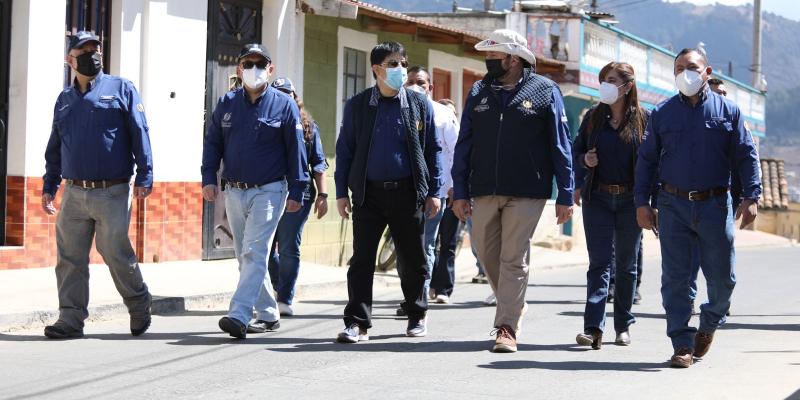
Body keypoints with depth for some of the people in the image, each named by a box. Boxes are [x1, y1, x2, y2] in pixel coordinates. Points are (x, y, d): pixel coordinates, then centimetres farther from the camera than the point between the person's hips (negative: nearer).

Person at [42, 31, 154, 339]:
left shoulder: (121, 89, 4)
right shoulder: (65, 99, 17)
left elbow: (140, 134, -1)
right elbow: (54, 148, 22)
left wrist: (144, 176, -9)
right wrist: (49, 187, 15)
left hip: (113, 193, -4)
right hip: (74, 194, 4)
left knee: (116, 254, -3)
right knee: (69, 258, 1)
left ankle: (139, 306, 20)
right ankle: (71, 319, 7)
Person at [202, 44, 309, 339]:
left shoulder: (284, 105, -2)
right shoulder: (226, 104, 8)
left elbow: (296, 150, -2)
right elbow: (212, 143, 12)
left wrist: (296, 191, -6)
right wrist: (209, 178, -1)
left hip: (269, 191, -5)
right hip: (234, 191, 5)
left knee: (255, 253, -15)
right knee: (245, 256, 10)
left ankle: (238, 316, -24)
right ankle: (268, 315, 21)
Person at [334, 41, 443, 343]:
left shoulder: (419, 105, 4)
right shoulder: (357, 106, 4)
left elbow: (433, 149, 7)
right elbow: (344, 149, 7)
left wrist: (434, 191, 1)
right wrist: (342, 192, 1)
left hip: (407, 193, 0)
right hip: (369, 194, 0)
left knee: (412, 259, 8)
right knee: (362, 259, -4)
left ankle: (416, 315, 26)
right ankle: (357, 323, -2)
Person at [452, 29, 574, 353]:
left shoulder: (545, 91, 0)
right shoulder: (479, 92, 9)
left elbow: (561, 145, 0)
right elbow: (464, 144, 11)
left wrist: (565, 196, -3)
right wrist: (460, 192, 5)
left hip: (526, 193, -4)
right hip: (484, 191, 4)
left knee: (514, 259, -5)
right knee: (488, 255, 10)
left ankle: (507, 328, -1)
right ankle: (514, 306, 33)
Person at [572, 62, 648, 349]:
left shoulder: (643, 119, 0)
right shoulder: (593, 117, 7)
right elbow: (576, 152, 14)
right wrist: (585, 160, -9)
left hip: (630, 201, -1)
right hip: (598, 199, 1)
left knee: (626, 264, 9)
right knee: (599, 262, -7)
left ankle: (623, 326, 20)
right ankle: (593, 328, -16)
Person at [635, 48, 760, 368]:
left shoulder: (728, 111, 6)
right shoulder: (662, 113, 9)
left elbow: (746, 157, 4)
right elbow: (647, 160, 11)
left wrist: (750, 197, -6)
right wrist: (642, 202, 4)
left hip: (715, 205, -1)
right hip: (674, 206, 1)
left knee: (722, 276, 4)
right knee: (675, 278, -3)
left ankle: (710, 323, 32)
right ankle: (683, 344, 2)